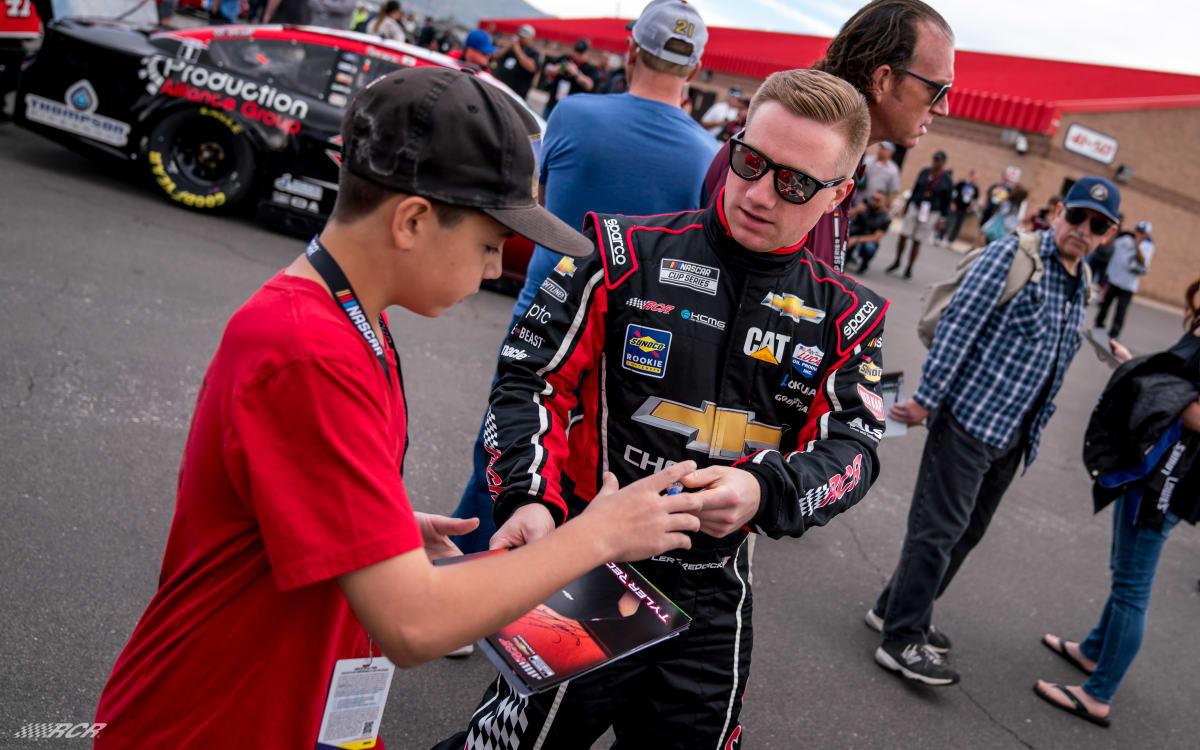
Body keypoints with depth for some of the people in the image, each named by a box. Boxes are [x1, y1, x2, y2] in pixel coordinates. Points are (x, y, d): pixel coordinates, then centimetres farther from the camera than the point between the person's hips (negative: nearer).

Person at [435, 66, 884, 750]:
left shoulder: (846, 316, 2)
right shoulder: (627, 253, -6)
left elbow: (851, 446, -2)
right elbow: (533, 378, -5)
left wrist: (766, 492, -23)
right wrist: (531, 497, -21)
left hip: (711, 598, 3)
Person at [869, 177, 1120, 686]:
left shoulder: (1079, 289, 15)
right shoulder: (1013, 254, -10)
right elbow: (959, 323, -16)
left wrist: (1031, 433, 19)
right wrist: (927, 399, -20)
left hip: (1012, 435, 9)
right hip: (972, 416, -9)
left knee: (967, 531, 16)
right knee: (939, 529, -4)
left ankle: (897, 611, 31)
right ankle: (901, 640, 7)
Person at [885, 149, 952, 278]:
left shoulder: (947, 179, -4)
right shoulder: (925, 172, 4)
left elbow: (947, 201, -1)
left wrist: (941, 218, -4)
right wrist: (907, 205, 12)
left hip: (932, 213, -2)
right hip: (915, 207, 2)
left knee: (917, 242, 3)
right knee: (903, 236, -2)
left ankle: (909, 268, 15)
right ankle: (897, 262, 17)